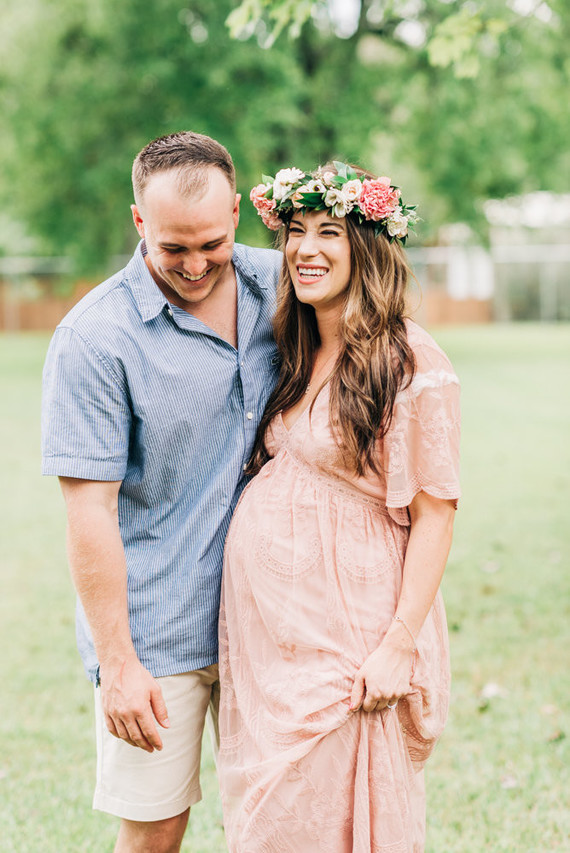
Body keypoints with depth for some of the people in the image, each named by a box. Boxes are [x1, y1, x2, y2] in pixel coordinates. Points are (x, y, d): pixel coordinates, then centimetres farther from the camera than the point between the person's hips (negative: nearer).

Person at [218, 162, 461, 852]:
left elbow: (434, 512, -13)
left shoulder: (412, 364, -12)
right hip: (261, 614, 7)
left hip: (347, 628, -7)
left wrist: (400, 645, -16)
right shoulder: (295, 355, 10)